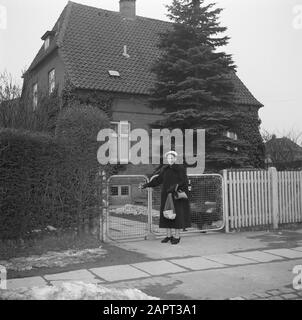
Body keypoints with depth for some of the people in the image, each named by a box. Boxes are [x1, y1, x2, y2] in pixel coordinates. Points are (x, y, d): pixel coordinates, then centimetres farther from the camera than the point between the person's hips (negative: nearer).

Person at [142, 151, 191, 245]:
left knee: (177, 215, -2)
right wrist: (147, 185, 6)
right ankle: (169, 235, 17)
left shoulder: (180, 168, -6)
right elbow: (158, 179, 12)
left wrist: (176, 186, -28)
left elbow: (184, 181, -12)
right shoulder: (164, 169, 6)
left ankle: (177, 237, 7)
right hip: (166, 196, 5)